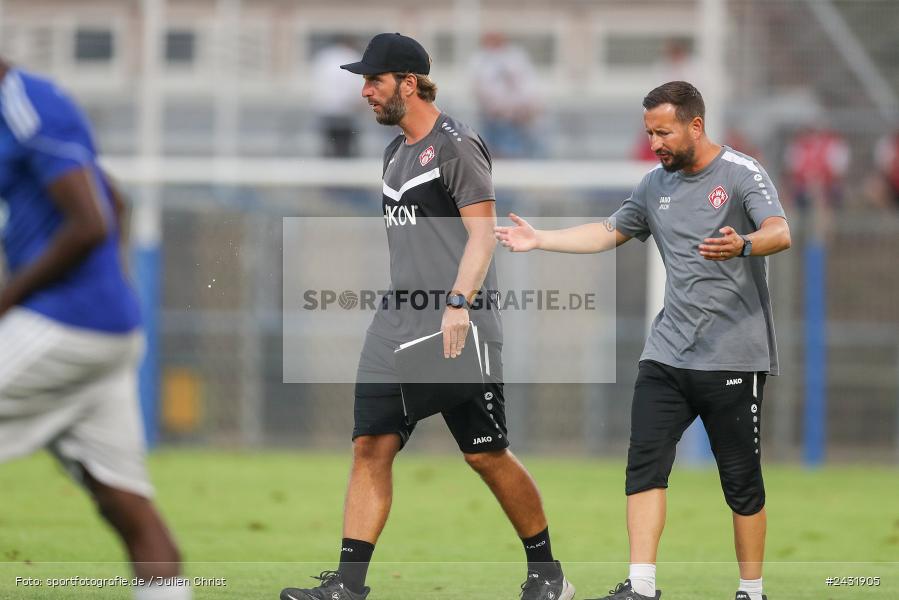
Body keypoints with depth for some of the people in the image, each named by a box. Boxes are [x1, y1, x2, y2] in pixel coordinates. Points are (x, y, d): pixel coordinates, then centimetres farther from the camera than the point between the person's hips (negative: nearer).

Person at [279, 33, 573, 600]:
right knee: (371, 446, -3)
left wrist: (458, 303, -27)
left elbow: (483, 232, -16)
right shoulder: (397, 153, 18)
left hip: (456, 326, -8)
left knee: (487, 454, -3)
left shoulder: (456, 145, -8)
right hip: (396, 328, 8)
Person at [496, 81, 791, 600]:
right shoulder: (656, 185, 15)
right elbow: (610, 233, 28)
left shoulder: (742, 174, -7)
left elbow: (780, 234, -22)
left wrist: (743, 245, -43)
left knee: (741, 481, -1)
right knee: (645, 462, -7)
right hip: (667, 356, 6)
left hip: (733, 358, -6)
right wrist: (540, 240, 22)